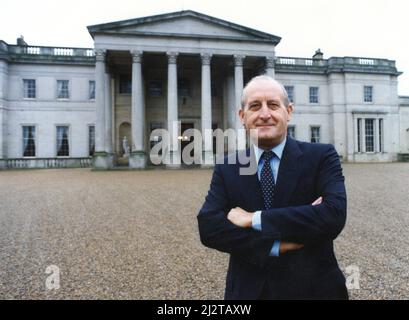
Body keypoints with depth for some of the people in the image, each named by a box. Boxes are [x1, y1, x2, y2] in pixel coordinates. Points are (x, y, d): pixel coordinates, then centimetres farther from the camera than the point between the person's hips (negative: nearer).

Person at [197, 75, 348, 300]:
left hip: (313, 289, 0)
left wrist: (254, 219, -22)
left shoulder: (322, 157, -9)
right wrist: (276, 245, -23)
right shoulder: (226, 168, -4)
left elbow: (334, 215, -23)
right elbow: (208, 226, -14)